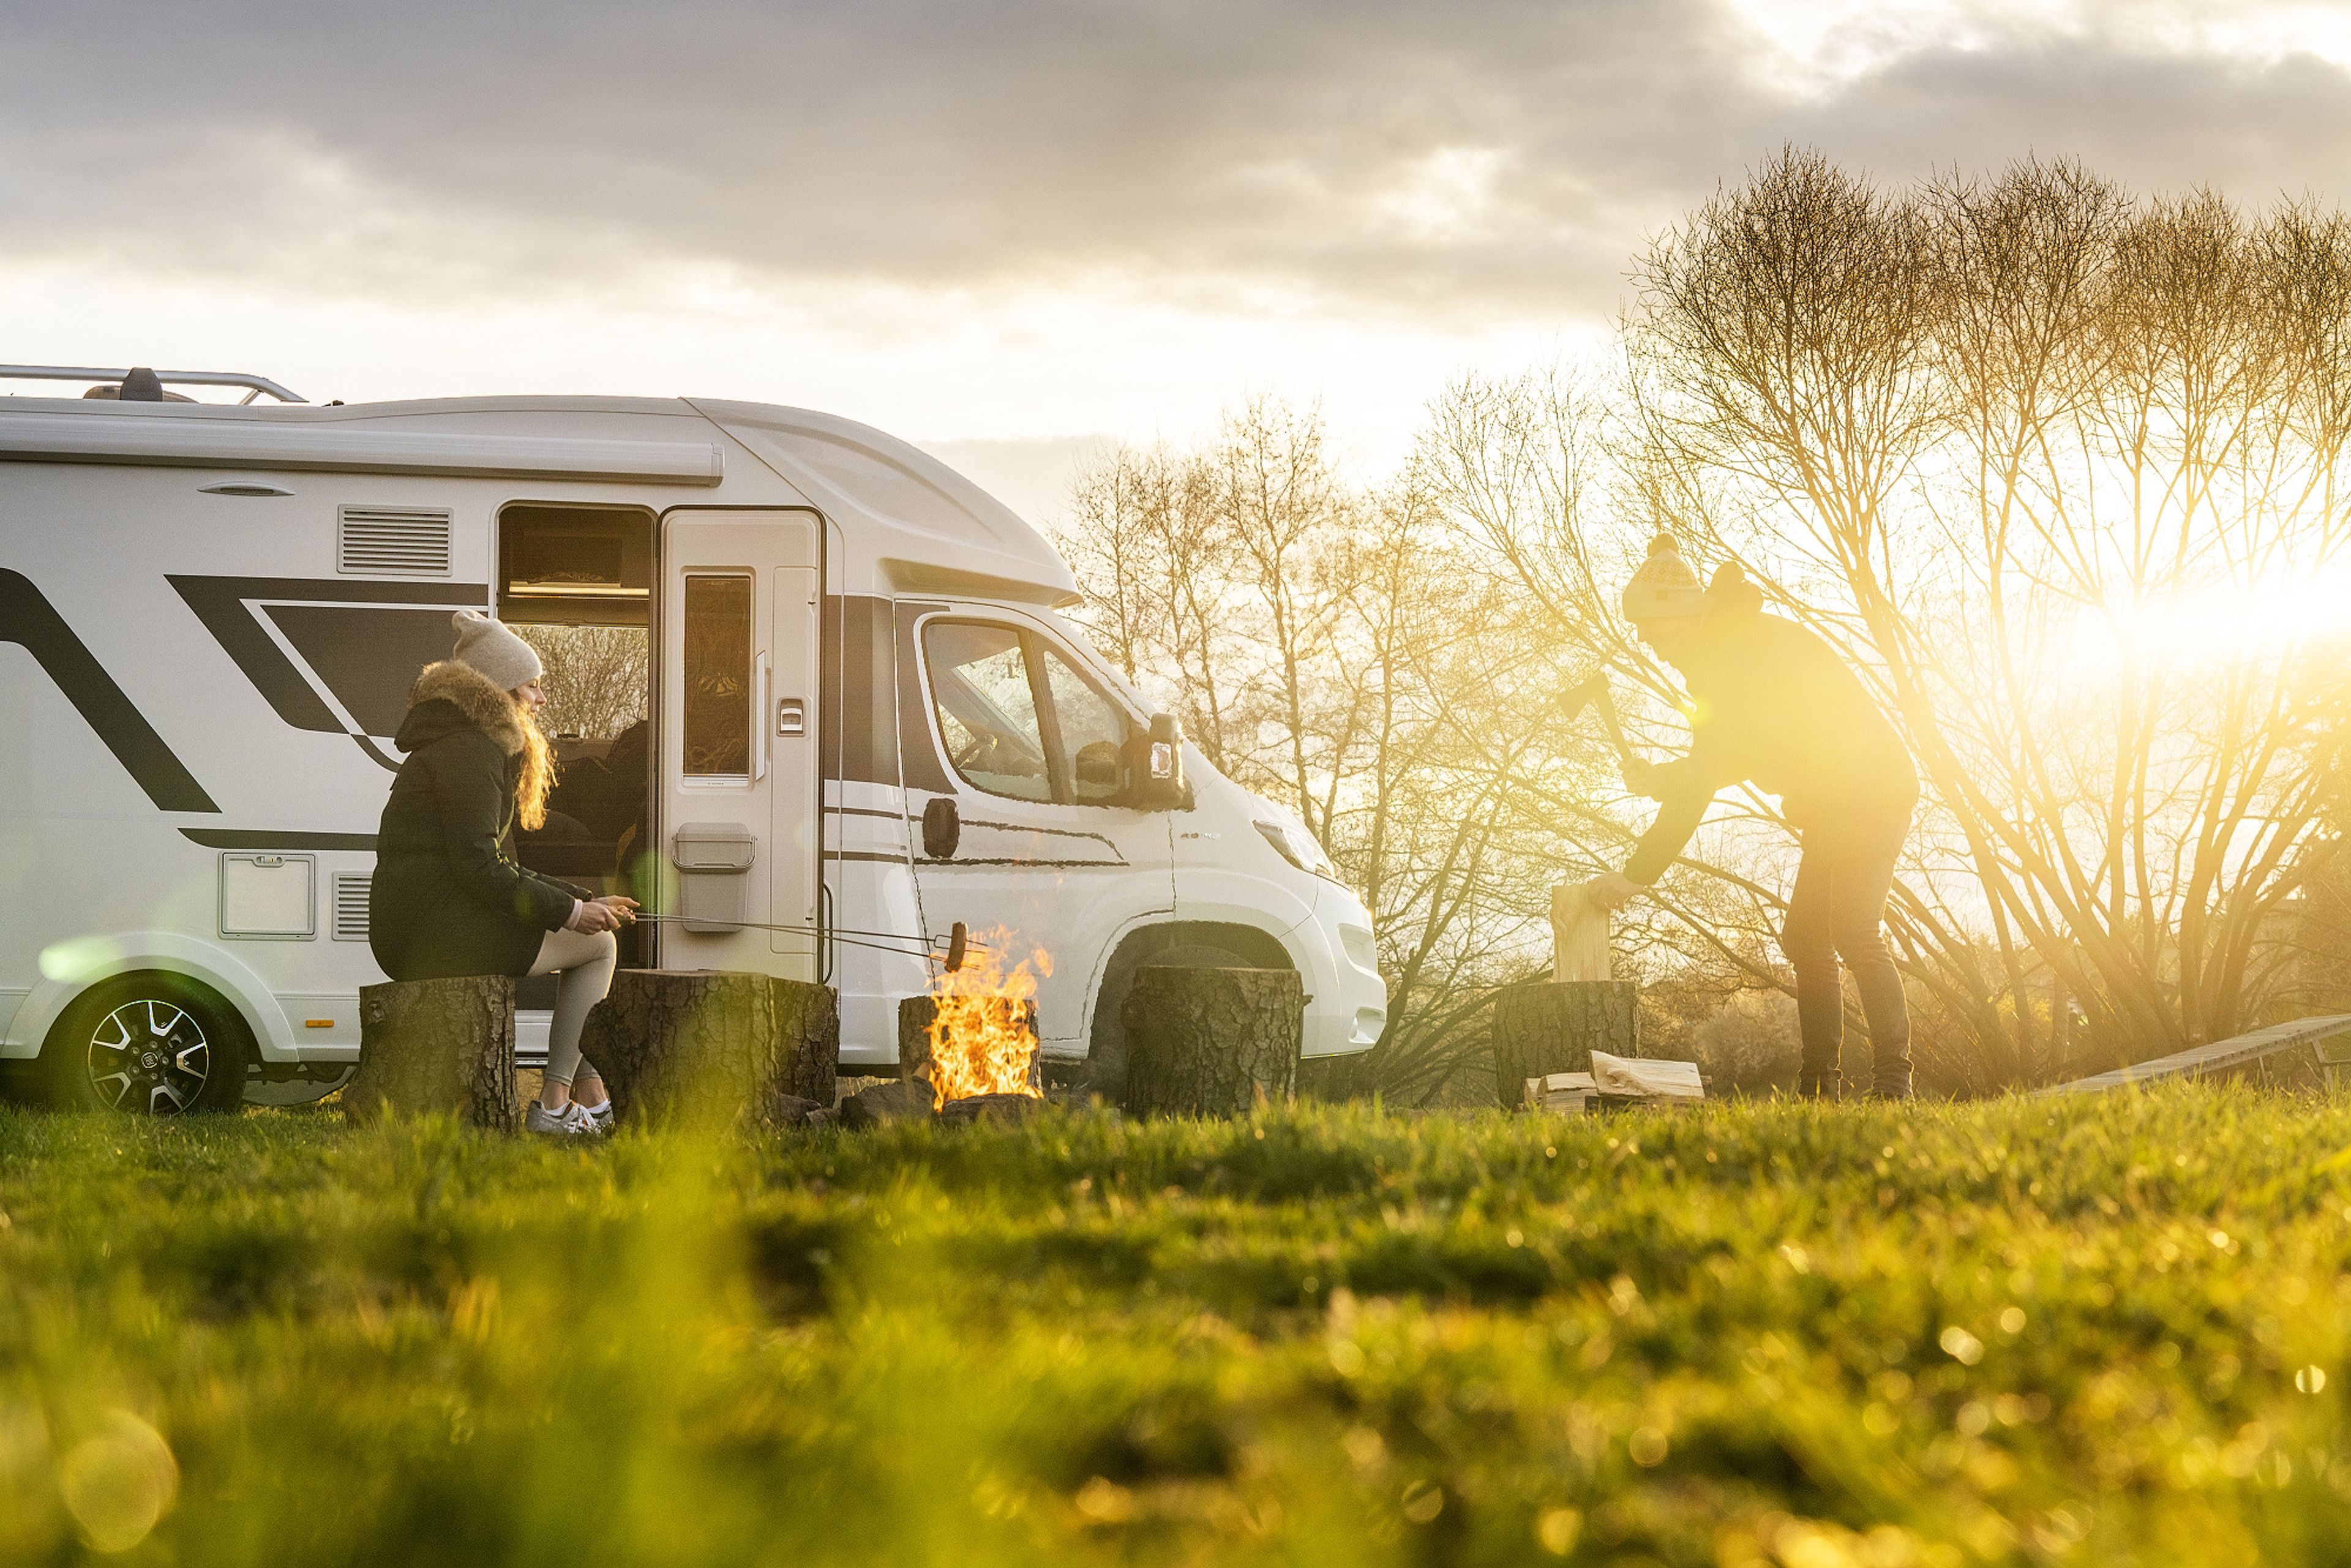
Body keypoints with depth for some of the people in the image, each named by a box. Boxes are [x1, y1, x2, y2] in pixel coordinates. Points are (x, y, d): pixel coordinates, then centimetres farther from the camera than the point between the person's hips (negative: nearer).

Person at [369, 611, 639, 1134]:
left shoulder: (480, 748, 23)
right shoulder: (468, 752, -11)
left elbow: (499, 869, 24)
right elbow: (479, 870, -19)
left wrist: (584, 899, 15)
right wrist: (568, 910, -12)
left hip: (414, 931, 11)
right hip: (433, 930, -11)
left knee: (588, 928, 19)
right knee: (598, 943, -2)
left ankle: (593, 1101, 13)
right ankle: (553, 1106, -5)